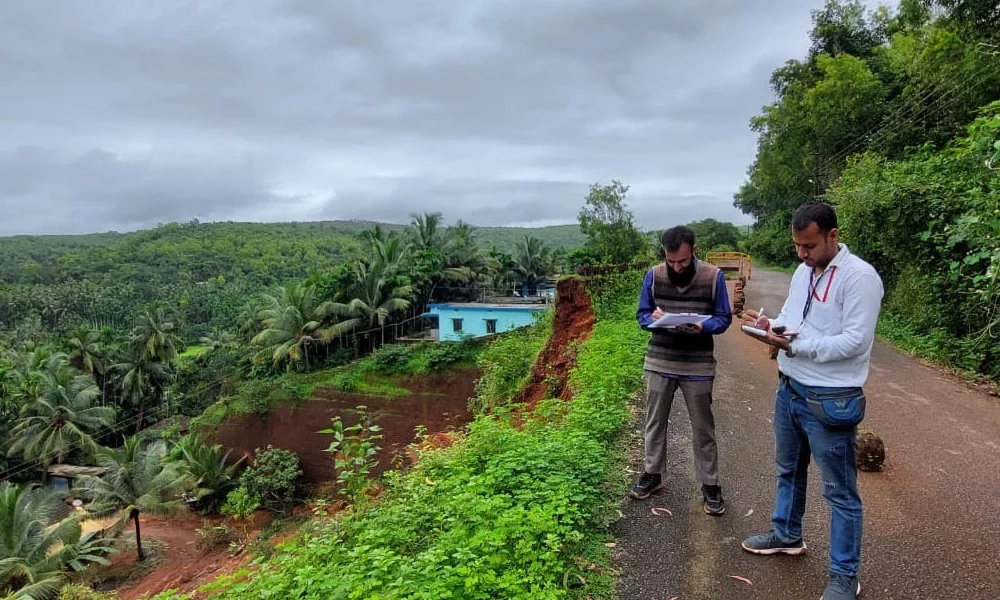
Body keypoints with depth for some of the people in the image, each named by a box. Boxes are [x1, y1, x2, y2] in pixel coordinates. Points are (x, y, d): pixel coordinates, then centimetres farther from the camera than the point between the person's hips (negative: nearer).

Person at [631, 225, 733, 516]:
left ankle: (710, 485, 22)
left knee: (702, 428, 9)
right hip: (659, 362, 2)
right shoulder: (653, 275, -3)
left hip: (698, 365, -2)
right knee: (655, 421, 14)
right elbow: (642, 315, 3)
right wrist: (654, 318, -20)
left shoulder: (713, 276, -9)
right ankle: (652, 474, 31)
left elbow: (724, 318, -4)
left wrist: (702, 327, -25)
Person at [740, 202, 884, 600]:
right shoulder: (803, 273, 8)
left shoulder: (860, 276, -18)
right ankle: (786, 536, 45)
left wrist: (794, 345, -26)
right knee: (789, 470, 24)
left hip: (830, 402, -8)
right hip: (789, 391, 8)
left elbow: (855, 341, -23)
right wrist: (769, 325, -6)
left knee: (840, 491, 7)